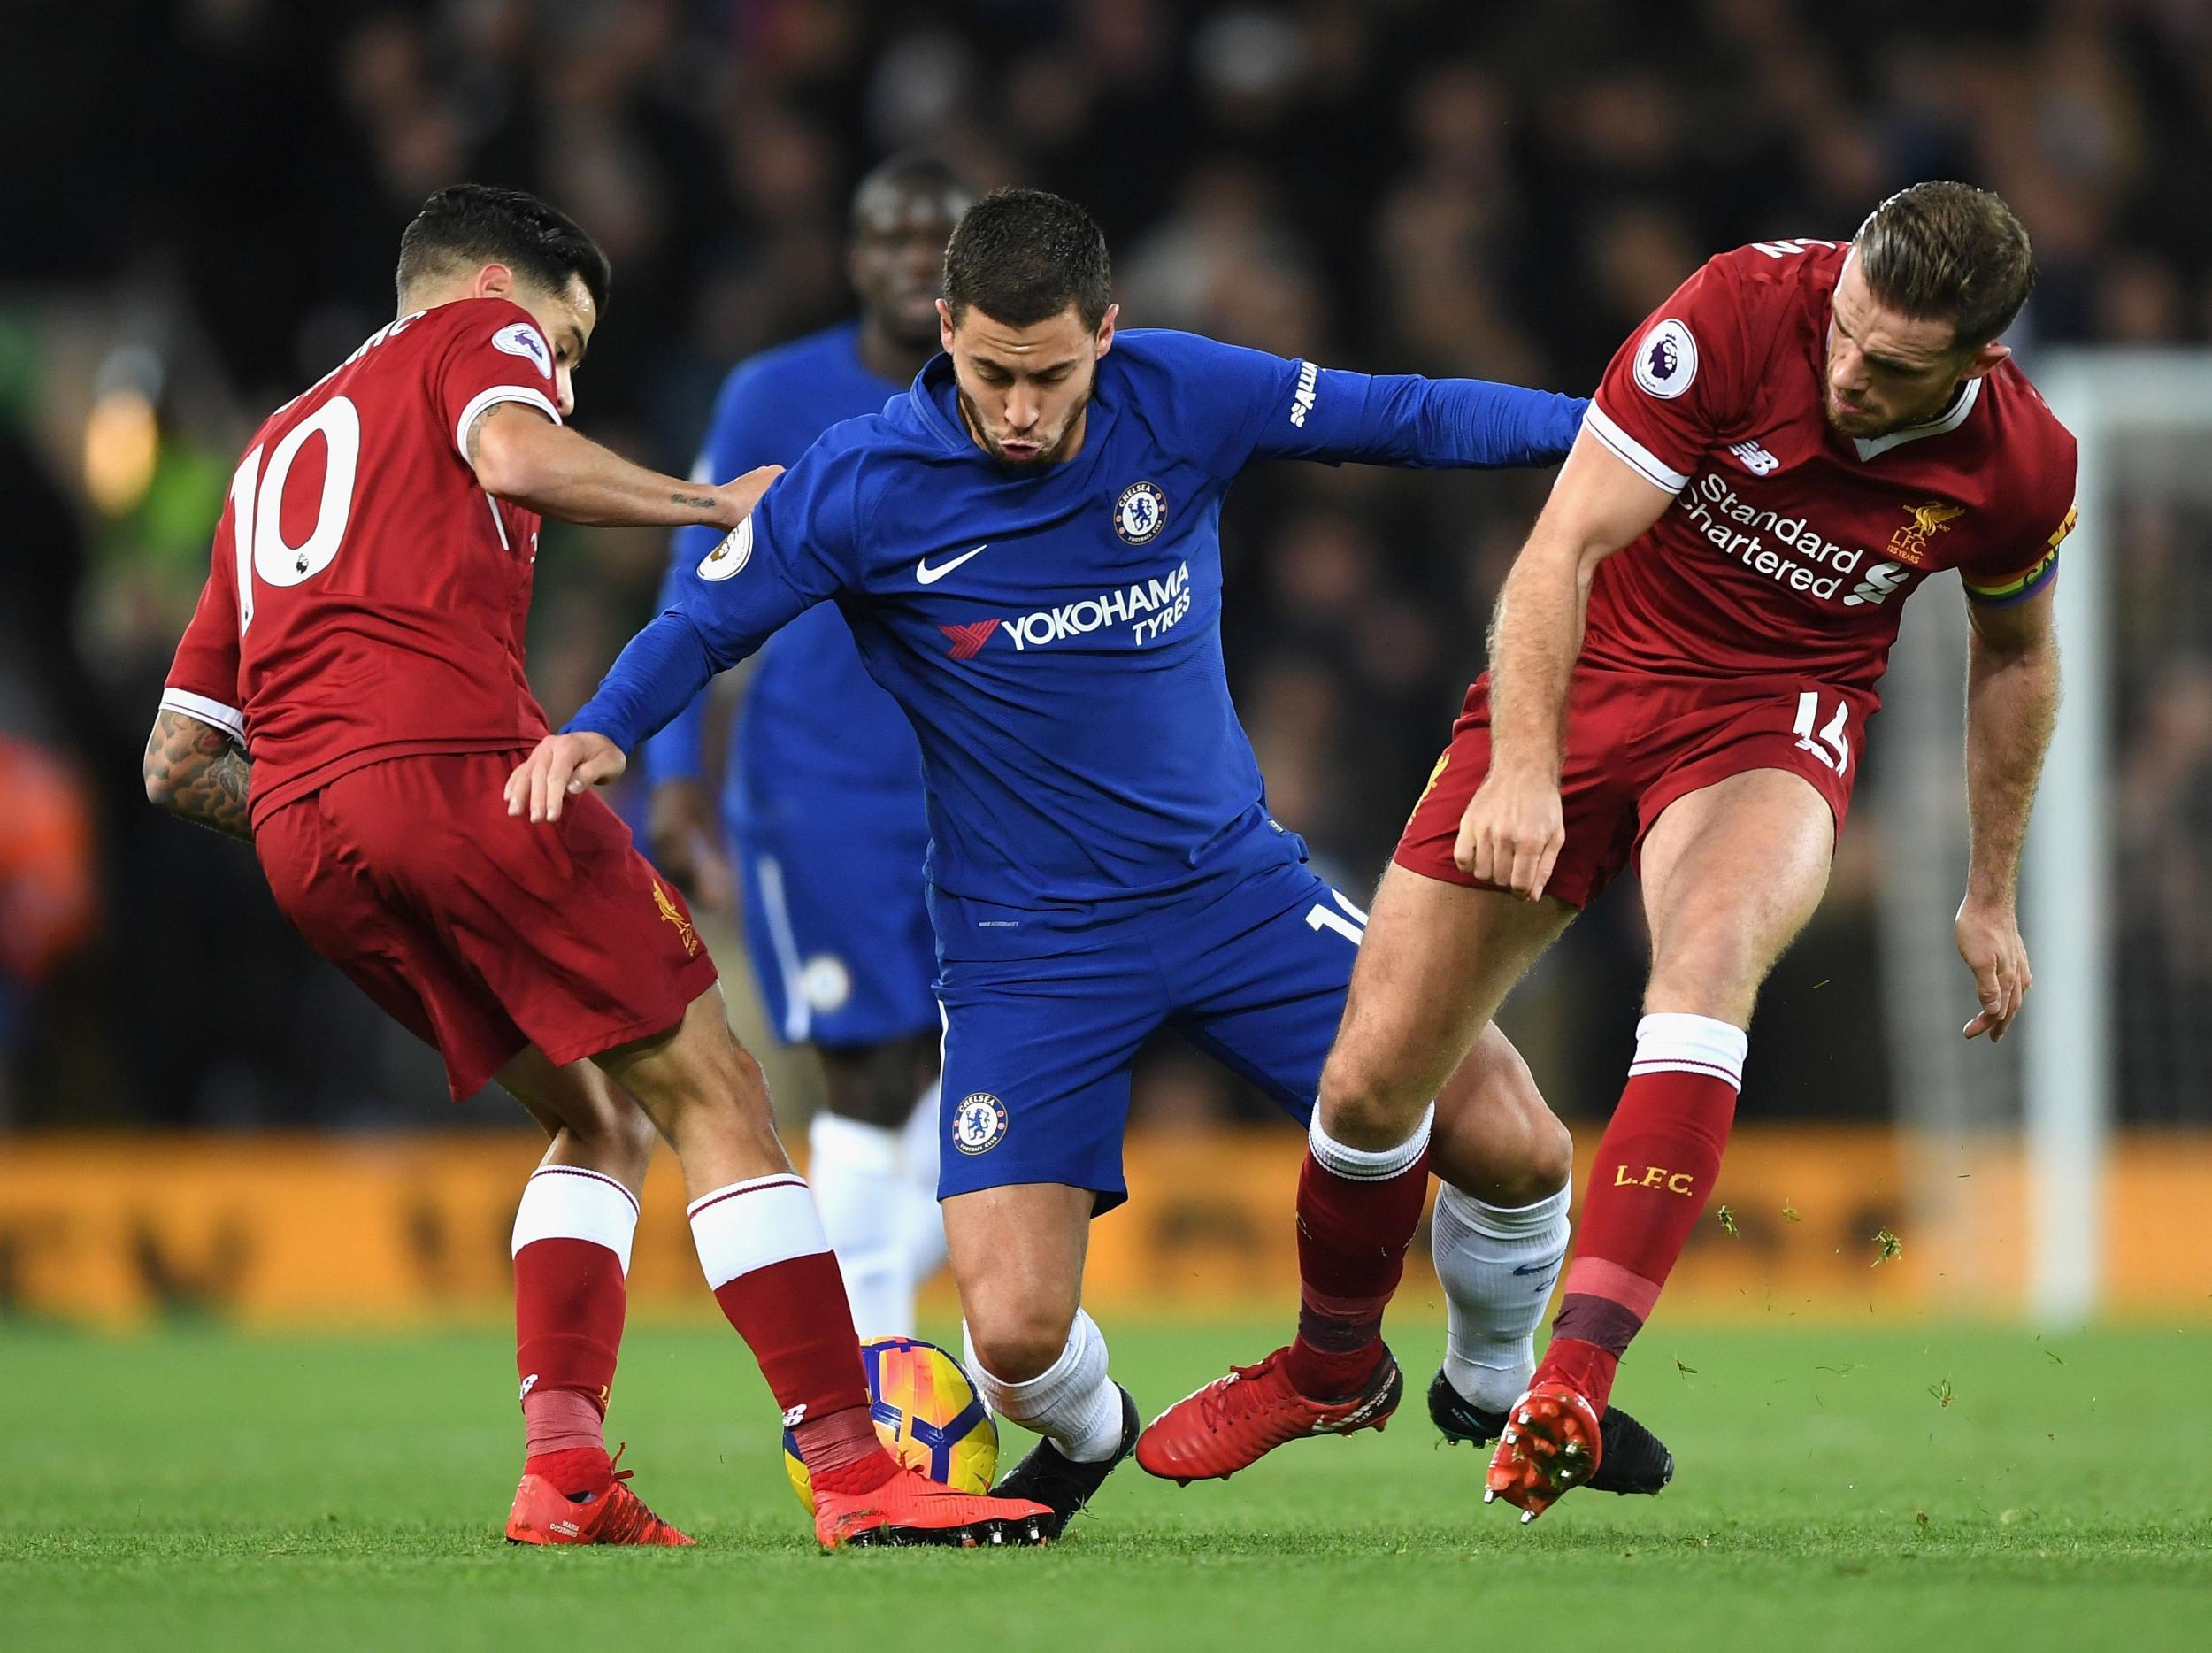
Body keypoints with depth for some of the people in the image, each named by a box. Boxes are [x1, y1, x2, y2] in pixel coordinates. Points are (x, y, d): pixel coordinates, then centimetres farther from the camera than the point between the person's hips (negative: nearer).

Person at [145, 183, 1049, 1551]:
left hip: (298, 833, 7)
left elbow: (178, 757, 29)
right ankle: (853, 1471, -13)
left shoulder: (275, 448, 35)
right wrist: (716, 504, 0)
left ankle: (563, 1472, 1)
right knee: (713, 1096, -4)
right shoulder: (475, 335, 16)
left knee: (599, 1124, 18)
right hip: (455, 761, -7)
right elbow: (515, 459, -11)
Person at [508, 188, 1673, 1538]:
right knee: (1019, 1333, -16)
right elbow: (702, 627, -3)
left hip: (1234, 882, 2)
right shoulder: (862, 487, -14)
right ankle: (1086, 1436, 23)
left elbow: (1409, 419, 2)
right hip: (1028, 944, -2)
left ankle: (1499, 1383, 24)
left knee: (1514, 1148, -9)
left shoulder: (1181, 400, -8)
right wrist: (597, 734, -22)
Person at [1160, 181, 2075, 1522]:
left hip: (1776, 717, 0)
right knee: (1372, 1083, -4)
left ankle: (1575, 1380, -43)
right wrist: (1524, 769, -35)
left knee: (1709, 956, -36)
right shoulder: (1742, 309, -23)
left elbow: (2014, 653, 11)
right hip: (1583, 682, 0)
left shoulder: (2025, 466, -11)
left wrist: (1992, 897, 17)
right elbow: (1566, 546, -23)